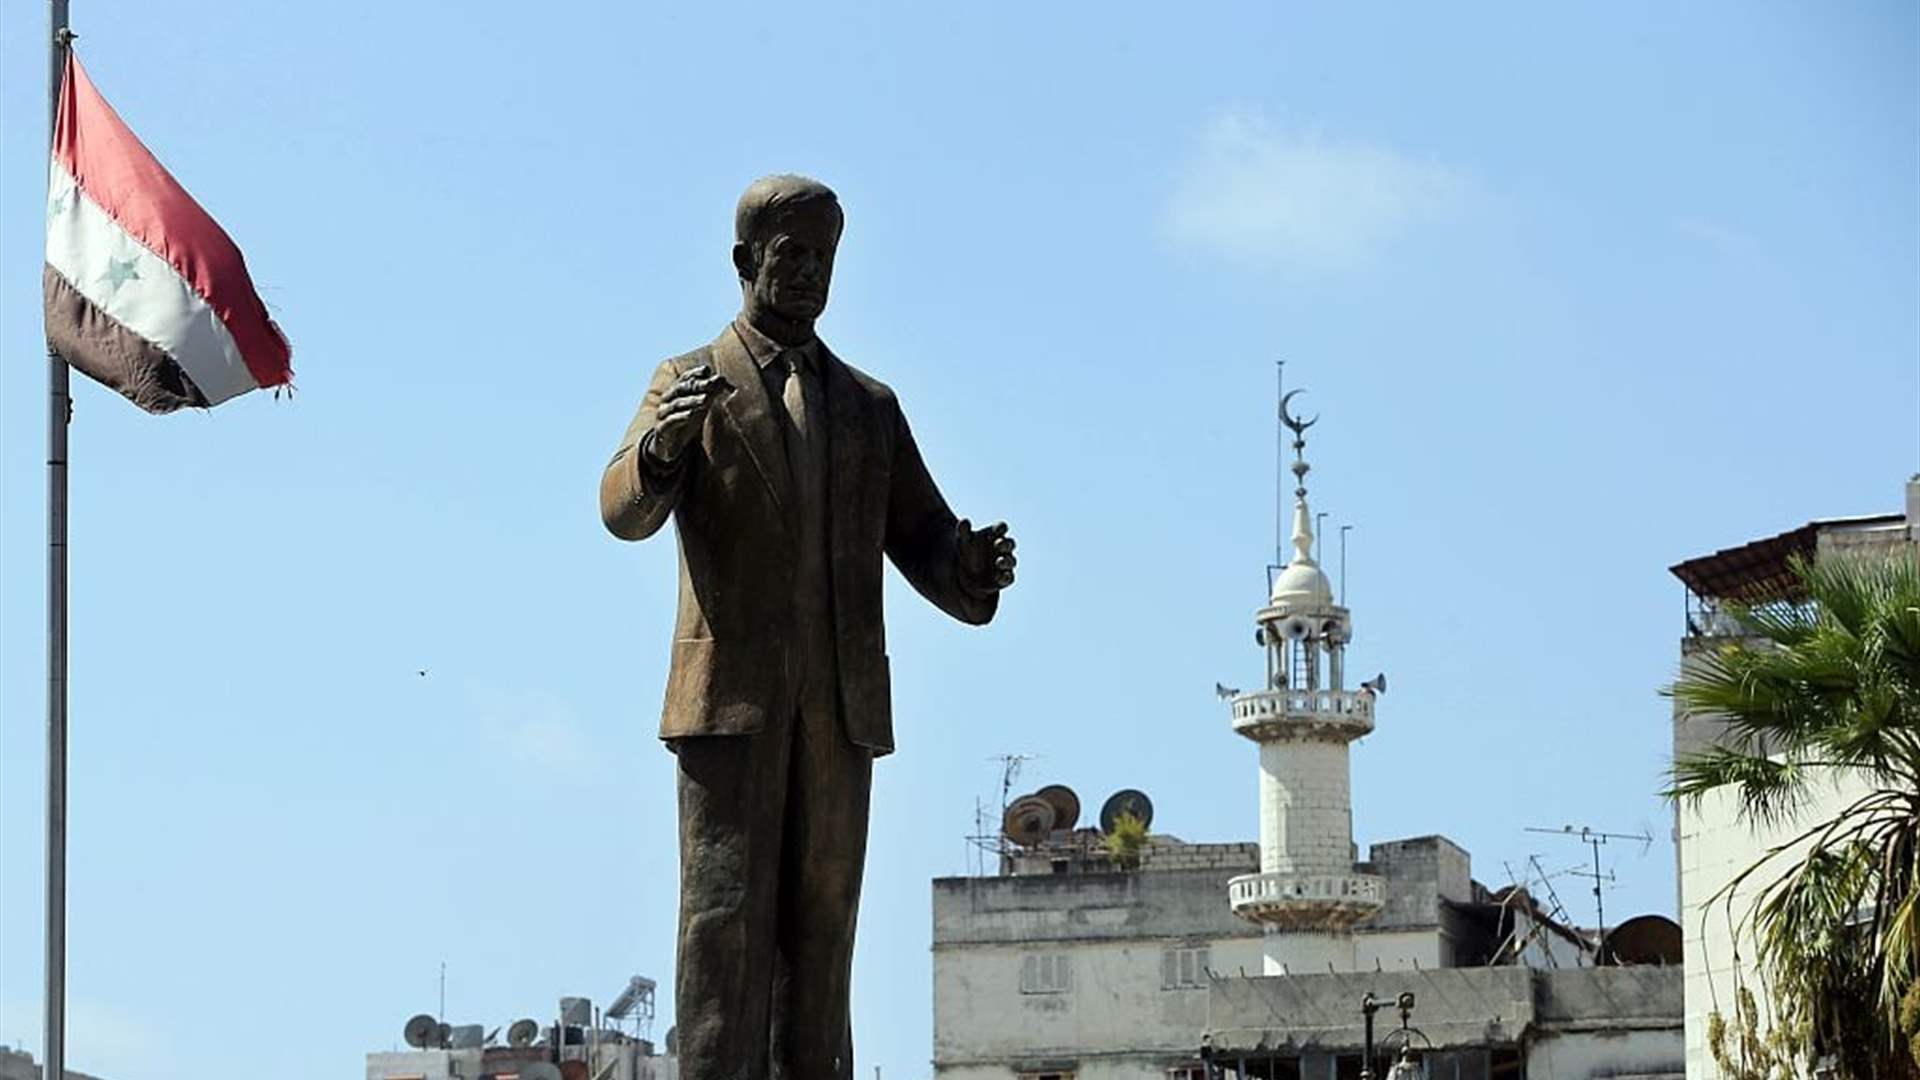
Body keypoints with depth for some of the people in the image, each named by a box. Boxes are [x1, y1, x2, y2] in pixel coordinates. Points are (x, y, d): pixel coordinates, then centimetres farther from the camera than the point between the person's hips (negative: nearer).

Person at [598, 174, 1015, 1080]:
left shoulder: (870, 406, 19)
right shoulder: (690, 383, 8)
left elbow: (922, 543, 12)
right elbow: (625, 510, -9)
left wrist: (975, 570, -12)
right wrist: (662, 443, -32)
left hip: (839, 704, 4)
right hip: (731, 696, -4)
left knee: (819, 933, 2)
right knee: (726, 921, -10)